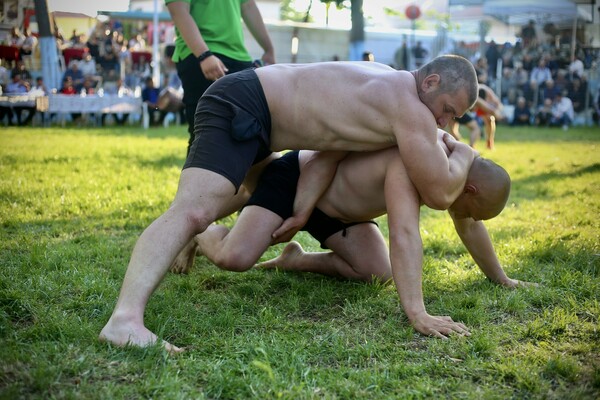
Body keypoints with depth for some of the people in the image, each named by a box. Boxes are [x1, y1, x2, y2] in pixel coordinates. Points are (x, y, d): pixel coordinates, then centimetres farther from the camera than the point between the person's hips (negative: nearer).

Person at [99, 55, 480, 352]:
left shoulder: (385, 87, 11)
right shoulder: (409, 108, -18)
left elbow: (331, 145, 9)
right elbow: (440, 193, -19)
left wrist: (302, 212, 0)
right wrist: (463, 154, 1)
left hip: (248, 112, 11)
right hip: (238, 108, -11)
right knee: (194, 210, -31)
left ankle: (191, 244, 56)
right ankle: (125, 318, -47)